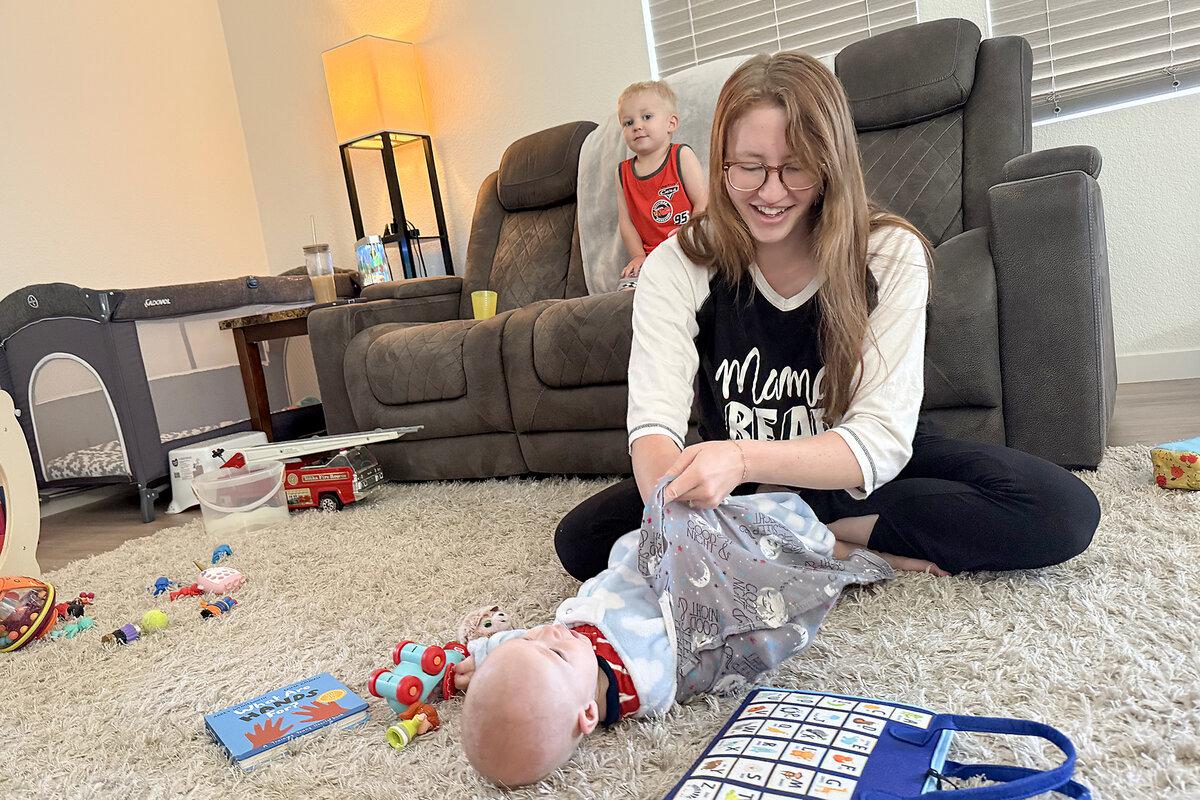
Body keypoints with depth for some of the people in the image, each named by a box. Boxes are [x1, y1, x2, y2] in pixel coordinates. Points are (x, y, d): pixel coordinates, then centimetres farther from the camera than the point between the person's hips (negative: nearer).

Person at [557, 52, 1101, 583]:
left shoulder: (891, 255, -17)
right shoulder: (676, 268, -15)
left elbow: (880, 441, -25)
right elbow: (655, 424, -26)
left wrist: (744, 459, -45)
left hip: (867, 476, -1)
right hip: (738, 485, 2)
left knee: (1063, 508, -23)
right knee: (580, 539, -20)